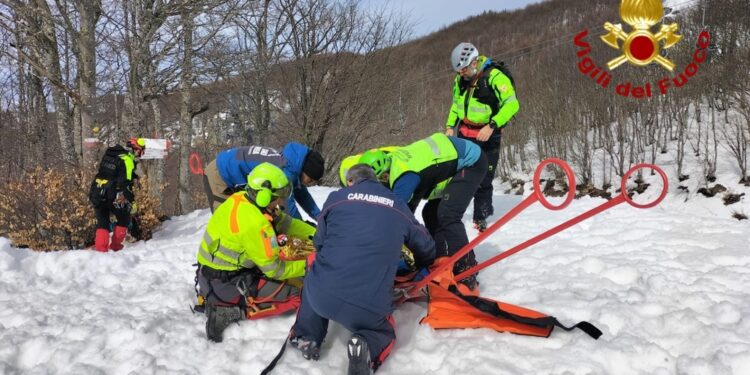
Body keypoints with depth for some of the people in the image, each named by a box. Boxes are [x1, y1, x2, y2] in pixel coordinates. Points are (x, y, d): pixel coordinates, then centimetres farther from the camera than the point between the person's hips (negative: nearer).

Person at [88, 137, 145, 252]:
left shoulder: (109, 154, 13)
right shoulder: (128, 160, -12)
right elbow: (125, 183, -19)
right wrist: (131, 200, -15)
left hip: (96, 192, 7)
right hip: (113, 196, -7)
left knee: (102, 222, 13)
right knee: (124, 219, 14)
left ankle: (100, 248, 4)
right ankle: (115, 246, 13)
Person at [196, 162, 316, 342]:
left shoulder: (243, 199, -3)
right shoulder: (254, 224, -28)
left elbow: (285, 222, 8)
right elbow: (274, 270, -18)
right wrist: (307, 265, -7)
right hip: (224, 283, -9)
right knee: (296, 295, -8)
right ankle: (228, 312, -10)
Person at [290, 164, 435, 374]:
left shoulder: (336, 198, 11)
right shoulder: (399, 207, 15)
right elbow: (426, 248, 28)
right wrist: (419, 267, 51)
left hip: (322, 295, 1)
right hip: (371, 306, -1)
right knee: (383, 334, 29)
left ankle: (307, 337, 17)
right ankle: (367, 348, -5)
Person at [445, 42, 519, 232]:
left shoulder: (495, 77, -20)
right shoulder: (460, 79, 2)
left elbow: (512, 104, -22)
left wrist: (492, 126, -27)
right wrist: (450, 126, 8)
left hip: (488, 136, -5)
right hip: (464, 133, 6)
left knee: (483, 179, 0)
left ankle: (481, 217, 13)